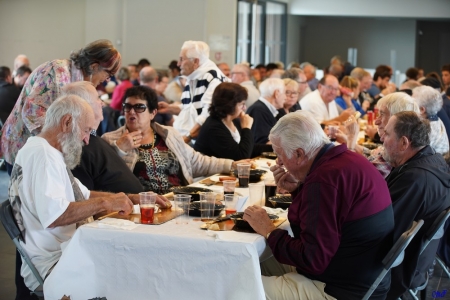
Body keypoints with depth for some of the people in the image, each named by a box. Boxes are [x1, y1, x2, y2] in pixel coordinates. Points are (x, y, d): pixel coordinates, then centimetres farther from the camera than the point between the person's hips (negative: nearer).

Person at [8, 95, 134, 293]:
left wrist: (130, 199, 11)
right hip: (52, 262, -10)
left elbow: (84, 196, 22)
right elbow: (53, 216, -29)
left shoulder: (49, 152, 16)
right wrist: (105, 203, -20)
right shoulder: (41, 154, -17)